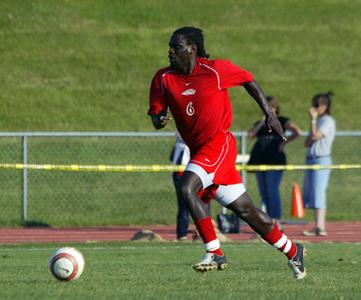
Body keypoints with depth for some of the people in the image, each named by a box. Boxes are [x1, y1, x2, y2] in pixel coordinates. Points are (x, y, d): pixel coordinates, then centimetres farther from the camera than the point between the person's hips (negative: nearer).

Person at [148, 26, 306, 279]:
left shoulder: (216, 69, -9)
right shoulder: (164, 79, 2)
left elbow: (248, 80, 6)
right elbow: (157, 113, 6)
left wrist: (269, 114, 6)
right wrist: (159, 120, -18)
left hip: (219, 143, -6)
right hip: (198, 151, 6)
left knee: (187, 187, -26)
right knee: (244, 209, 9)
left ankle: (215, 253, -20)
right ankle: (292, 251, 25)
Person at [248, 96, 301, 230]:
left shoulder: (281, 121, 4)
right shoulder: (260, 123, 20)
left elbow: (297, 132, -7)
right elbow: (251, 135, 3)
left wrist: (284, 142, -8)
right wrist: (262, 123, -3)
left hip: (274, 159, -7)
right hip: (260, 160, 7)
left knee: (272, 191, -14)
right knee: (264, 193, 5)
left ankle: (277, 222, -14)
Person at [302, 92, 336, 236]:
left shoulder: (328, 121, -7)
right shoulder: (318, 121, 20)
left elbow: (315, 136, -19)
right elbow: (307, 142, 17)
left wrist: (313, 119, -12)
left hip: (322, 160, -10)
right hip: (311, 159, 10)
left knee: (318, 192, -15)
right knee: (310, 193, 8)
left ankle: (320, 227, -19)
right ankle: (319, 226, 11)